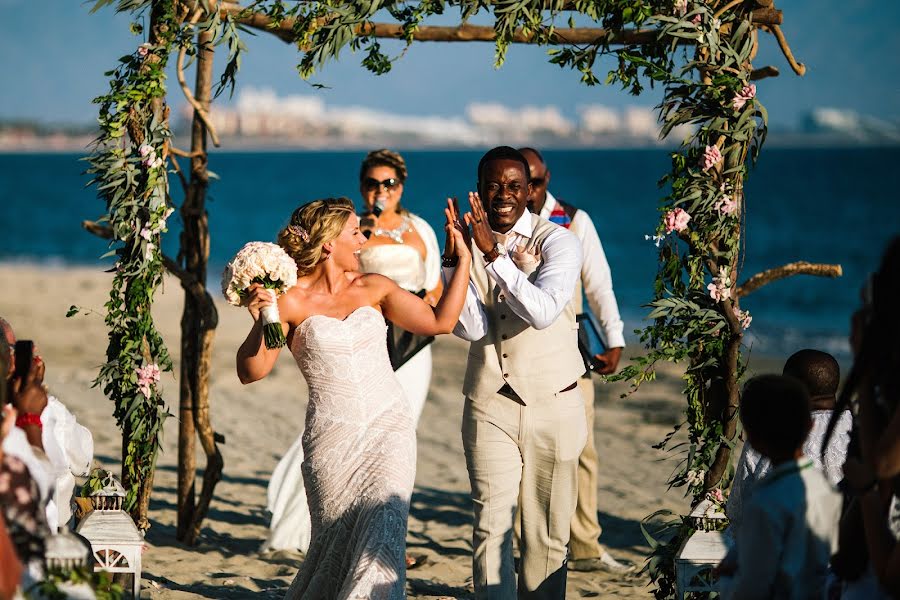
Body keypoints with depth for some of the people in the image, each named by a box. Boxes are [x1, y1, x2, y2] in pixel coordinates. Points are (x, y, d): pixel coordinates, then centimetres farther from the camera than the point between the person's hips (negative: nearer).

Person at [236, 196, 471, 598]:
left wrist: (463, 260, 2)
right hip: (332, 435, -2)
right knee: (336, 539, 6)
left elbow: (440, 321, 4)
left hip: (389, 427, 2)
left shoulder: (373, 288, 5)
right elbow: (251, 371, -9)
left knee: (382, 526, -17)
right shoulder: (292, 300, -6)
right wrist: (261, 322, -25)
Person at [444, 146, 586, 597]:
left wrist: (495, 253, -27)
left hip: (552, 405, -2)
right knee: (491, 527, -4)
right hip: (489, 404, 2)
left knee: (547, 533, 5)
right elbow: (471, 327, -8)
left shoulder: (558, 242, -6)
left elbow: (544, 311, -22)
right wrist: (454, 259, -17)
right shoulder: (467, 245, 4)